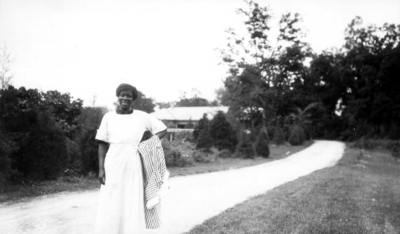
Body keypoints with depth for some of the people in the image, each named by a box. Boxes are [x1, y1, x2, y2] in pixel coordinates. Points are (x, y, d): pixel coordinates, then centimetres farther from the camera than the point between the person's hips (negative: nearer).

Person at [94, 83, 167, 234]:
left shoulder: (142, 117, 3)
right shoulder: (108, 117, 4)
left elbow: (163, 130, 10)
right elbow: (102, 144, 5)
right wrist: (101, 169, -2)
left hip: (133, 166, 0)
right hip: (112, 166, 1)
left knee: (132, 204, 2)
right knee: (110, 206, 1)